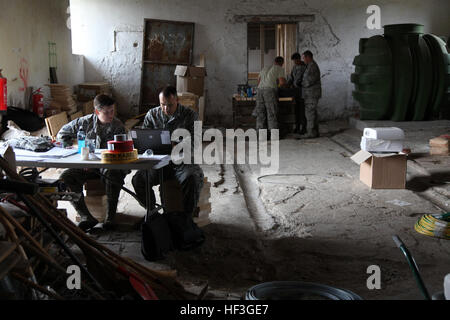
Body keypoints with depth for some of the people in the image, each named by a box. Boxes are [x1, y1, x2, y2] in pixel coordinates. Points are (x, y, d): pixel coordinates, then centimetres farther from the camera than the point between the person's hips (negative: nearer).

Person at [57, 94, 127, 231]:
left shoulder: (118, 126, -3)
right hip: (87, 165, 3)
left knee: (112, 175, -38)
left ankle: (110, 217, -25)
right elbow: (62, 135, 17)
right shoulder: (85, 122, 4)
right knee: (66, 177, -22)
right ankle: (86, 217, -23)